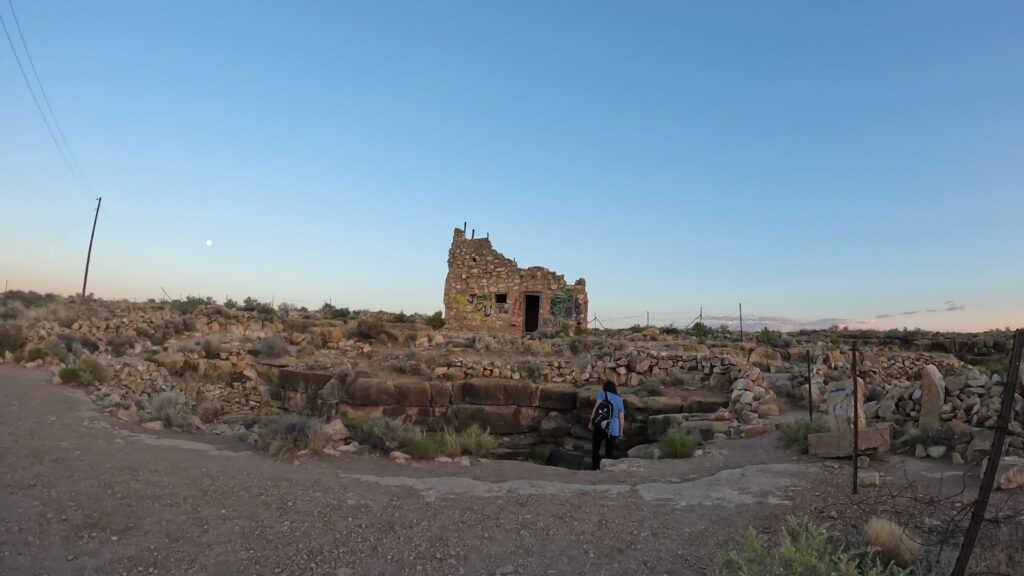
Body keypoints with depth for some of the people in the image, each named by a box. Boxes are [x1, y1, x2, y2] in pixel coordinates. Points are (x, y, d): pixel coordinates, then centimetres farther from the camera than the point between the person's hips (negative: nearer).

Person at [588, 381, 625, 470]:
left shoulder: (602, 393, 3)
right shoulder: (619, 399, 14)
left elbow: (597, 407, -10)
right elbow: (622, 417, 10)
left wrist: (591, 422, -8)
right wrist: (621, 431, 18)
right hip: (613, 429, 4)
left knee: (595, 449, 6)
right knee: (610, 452, 14)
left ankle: (596, 469, -4)